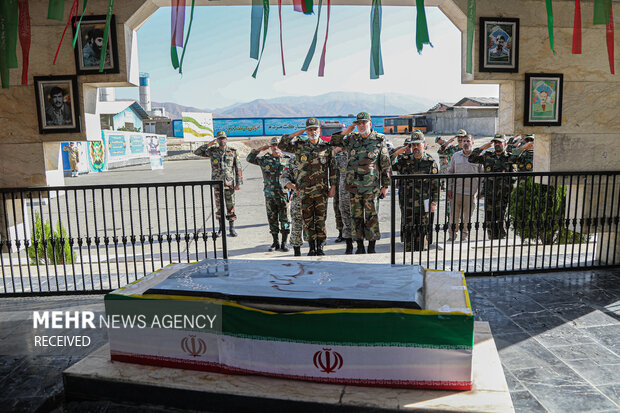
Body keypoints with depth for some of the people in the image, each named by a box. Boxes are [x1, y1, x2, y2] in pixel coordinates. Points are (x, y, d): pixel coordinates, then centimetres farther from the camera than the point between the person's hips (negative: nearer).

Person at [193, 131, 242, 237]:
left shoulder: (232, 152, 3)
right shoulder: (212, 151, 5)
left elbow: (238, 168, 3)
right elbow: (197, 152, 3)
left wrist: (239, 183, -3)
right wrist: (208, 144, -8)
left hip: (229, 183, -1)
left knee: (230, 206, 1)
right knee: (219, 206, 6)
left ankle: (231, 228, 9)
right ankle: (221, 227, 18)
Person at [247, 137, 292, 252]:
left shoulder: (287, 159, 4)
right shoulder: (265, 159, 8)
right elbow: (250, 159, 7)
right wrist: (259, 149, -2)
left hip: (283, 194, -2)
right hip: (269, 194, 2)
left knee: (284, 219, 0)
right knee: (272, 219, 8)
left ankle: (284, 243, 9)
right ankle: (275, 242, 19)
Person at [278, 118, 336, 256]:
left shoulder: (327, 147, 5)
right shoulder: (300, 146, 6)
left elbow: (333, 168, 7)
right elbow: (282, 145, 1)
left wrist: (333, 186, 1)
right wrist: (297, 133, 0)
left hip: (322, 190, -1)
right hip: (305, 190, 1)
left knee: (321, 219, 3)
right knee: (307, 219, 4)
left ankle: (320, 247, 13)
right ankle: (311, 247, 15)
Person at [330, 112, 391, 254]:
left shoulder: (379, 140, 0)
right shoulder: (352, 139, 10)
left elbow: (386, 165, 2)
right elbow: (334, 142, 19)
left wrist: (385, 185, -1)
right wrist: (346, 131, 6)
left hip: (371, 186, -3)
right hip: (354, 186, 4)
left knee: (371, 217, 0)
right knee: (356, 216, 7)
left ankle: (372, 247, 11)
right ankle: (360, 246, 17)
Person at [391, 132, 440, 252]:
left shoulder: (431, 162, 1)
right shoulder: (405, 160, 6)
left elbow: (436, 185, 2)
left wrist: (434, 202, -4)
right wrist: (396, 153, -11)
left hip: (423, 204, -1)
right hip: (407, 203, 2)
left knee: (422, 232, 6)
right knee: (408, 231, 8)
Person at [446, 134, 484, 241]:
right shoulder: (456, 156, 7)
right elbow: (450, 172, 10)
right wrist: (449, 188, 4)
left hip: (471, 192, -2)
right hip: (456, 191, 2)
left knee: (467, 216, 6)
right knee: (454, 216, 7)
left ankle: (464, 237, 20)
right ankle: (452, 236, 20)